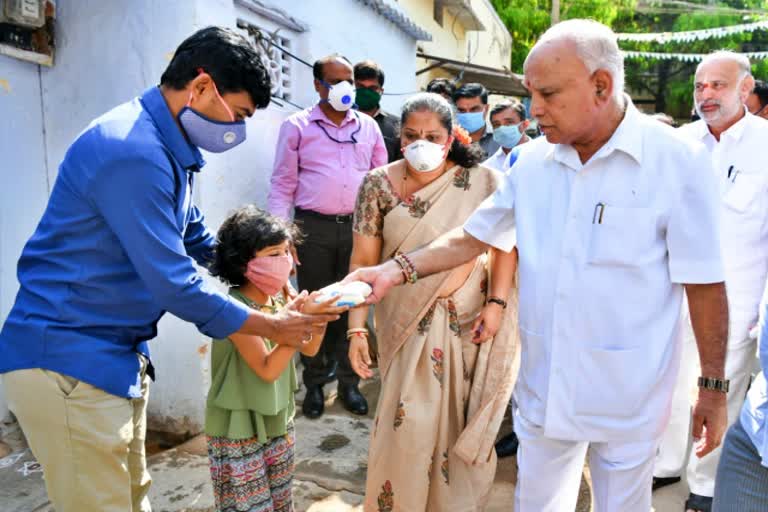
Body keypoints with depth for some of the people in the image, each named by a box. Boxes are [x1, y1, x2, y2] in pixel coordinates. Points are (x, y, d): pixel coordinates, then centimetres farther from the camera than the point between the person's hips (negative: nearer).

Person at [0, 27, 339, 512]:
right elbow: (175, 286, -23)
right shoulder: (134, 153, -25)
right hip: (68, 361, -9)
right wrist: (272, 326, -11)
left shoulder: (168, 148, 8)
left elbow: (197, 239, 19)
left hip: (118, 356, 9)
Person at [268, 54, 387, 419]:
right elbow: (283, 184, 1)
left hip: (358, 226, 2)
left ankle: (349, 382, 22)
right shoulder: (296, 126, 3)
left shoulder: (368, 126, 11)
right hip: (313, 227, -2)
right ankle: (315, 384, 22)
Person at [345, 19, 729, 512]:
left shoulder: (678, 160, -13)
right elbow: (473, 237, 5)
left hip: (628, 397, -3)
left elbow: (705, 284, -9)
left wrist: (713, 387, -4)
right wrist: (399, 268, -7)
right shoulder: (531, 161, -2)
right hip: (543, 386, 4)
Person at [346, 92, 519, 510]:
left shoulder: (480, 183, -7)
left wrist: (497, 302, -10)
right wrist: (357, 328, -11)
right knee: (408, 422, 3)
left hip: (467, 317, 1)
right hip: (408, 321, 0)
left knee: (462, 419, 12)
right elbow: (363, 261, -7)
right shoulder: (378, 185, -6)